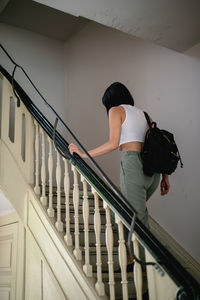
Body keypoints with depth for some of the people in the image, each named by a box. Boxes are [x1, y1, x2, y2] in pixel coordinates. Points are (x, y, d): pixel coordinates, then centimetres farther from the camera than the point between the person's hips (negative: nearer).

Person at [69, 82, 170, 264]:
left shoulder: (116, 110, 7)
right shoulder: (143, 114, 24)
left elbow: (113, 143, -8)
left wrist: (84, 154, -1)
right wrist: (165, 176, 17)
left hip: (132, 163, -7)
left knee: (137, 216, -3)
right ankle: (130, 252, 26)